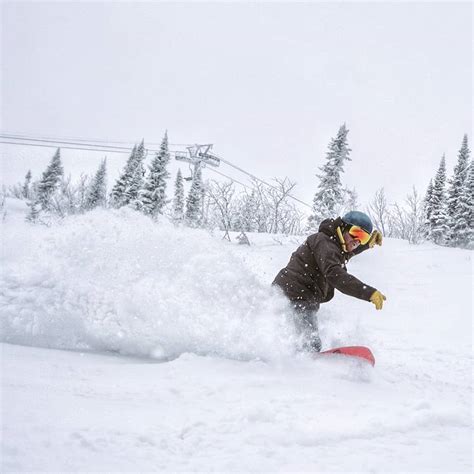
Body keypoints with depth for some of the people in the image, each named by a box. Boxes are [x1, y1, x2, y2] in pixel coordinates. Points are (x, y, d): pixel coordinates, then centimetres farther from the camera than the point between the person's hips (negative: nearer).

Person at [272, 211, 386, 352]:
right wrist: (369, 293, -38)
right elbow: (334, 275, -32)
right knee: (312, 345, -23)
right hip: (295, 297, -11)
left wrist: (368, 243, 21)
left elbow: (345, 253, 40)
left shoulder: (331, 242, 15)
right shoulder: (324, 242, -16)